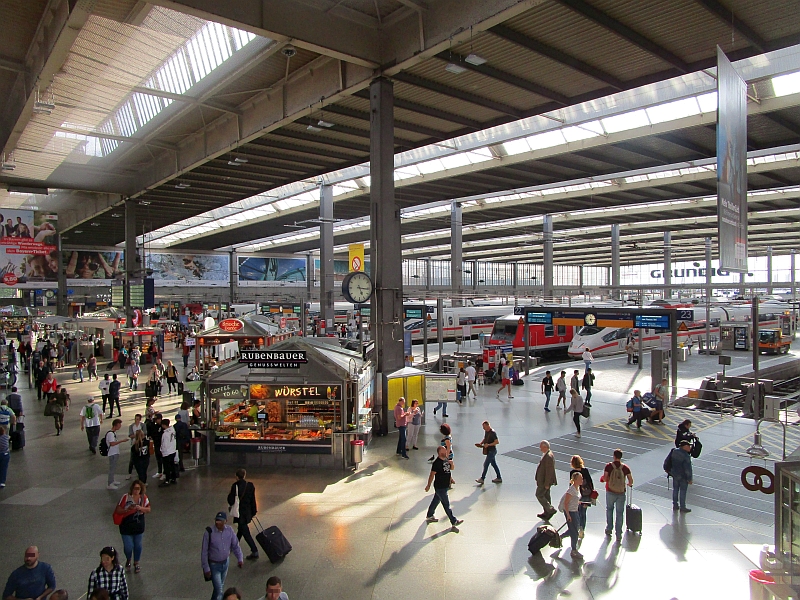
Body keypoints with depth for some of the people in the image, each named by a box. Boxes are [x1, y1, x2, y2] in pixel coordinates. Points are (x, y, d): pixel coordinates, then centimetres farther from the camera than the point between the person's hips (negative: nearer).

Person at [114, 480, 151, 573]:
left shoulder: (144, 497, -6)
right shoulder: (126, 497, -16)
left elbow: (148, 509, 0)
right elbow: (117, 511, -12)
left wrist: (140, 508, -19)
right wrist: (128, 509, -28)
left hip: (139, 526, 3)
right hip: (126, 526, -3)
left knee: (137, 545, 13)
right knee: (128, 546, 2)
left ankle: (136, 563, 35)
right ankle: (128, 560, 36)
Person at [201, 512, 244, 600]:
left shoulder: (229, 530, -12)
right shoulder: (209, 533, -23)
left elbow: (235, 546, -2)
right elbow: (204, 552, -15)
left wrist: (240, 559, -11)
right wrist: (206, 568, -13)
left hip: (225, 563, 4)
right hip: (214, 565, -4)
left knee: (221, 586, 23)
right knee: (218, 589, -4)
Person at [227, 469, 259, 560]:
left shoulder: (235, 486, -18)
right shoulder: (250, 485, -3)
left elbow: (231, 501, -17)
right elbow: (253, 500, 2)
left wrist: (229, 495, 3)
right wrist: (254, 511, 10)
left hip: (240, 513, -6)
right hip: (248, 512, 6)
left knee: (245, 532, -2)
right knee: (241, 529, 25)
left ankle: (255, 552, -5)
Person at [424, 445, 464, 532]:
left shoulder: (446, 459, 2)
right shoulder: (437, 463, -23)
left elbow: (452, 468, 12)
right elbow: (432, 474, -19)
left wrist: (451, 463, -11)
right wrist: (428, 485, -14)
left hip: (445, 486, 8)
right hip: (440, 487, -8)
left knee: (435, 501, 22)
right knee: (446, 504, 1)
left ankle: (429, 517, 38)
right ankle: (454, 522, 9)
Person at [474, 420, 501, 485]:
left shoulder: (493, 433, -21)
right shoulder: (486, 431, 6)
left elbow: (497, 442, -23)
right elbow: (485, 439, 21)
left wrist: (488, 445, -26)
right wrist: (481, 443, 2)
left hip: (492, 451, -9)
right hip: (489, 450, 9)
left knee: (486, 464, -6)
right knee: (494, 464, 15)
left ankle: (482, 478, 1)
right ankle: (499, 478, 24)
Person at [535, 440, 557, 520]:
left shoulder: (549, 457, -28)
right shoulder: (546, 454, 5)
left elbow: (549, 471, -25)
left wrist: (547, 484, -20)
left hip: (544, 481, -10)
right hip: (544, 479, 10)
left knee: (539, 495, 1)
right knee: (546, 495, 18)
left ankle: (551, 510, 7)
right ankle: (546, 513, 29)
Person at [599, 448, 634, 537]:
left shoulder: (609, 466, -12)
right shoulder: (625, 467, -8)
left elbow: (605, 478, -17)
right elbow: (631, 481, -7)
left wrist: (604, 479, 6)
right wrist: (629, 484, 16)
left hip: (610, 492, 0)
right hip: (621, 493, 1)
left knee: (609, 509, 22)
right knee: (619, 513, 11)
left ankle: (609, 529, 26)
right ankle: (618, 533, 14)